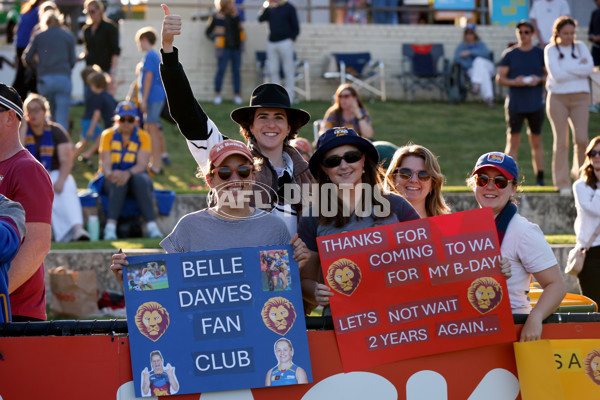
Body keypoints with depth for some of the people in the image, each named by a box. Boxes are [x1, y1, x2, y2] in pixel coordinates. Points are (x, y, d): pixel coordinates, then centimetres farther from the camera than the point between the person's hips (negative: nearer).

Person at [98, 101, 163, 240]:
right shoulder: (108, 135, 4)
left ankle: (151, 225, -43)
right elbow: (105, 163, -6)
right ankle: (110, 227, -47)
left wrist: (128, 173, -33)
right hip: (112, 178, 0)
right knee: (118, 182, -36)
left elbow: (142, 164, -11)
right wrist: (110, 174, -31)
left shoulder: (143, 137, 2)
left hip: (136, 175, 0)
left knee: (140, 180, -35)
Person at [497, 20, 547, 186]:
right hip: (515, 103, -1)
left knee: (536, 141, 5)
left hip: (535, 104, 1)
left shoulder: (540, 54, 7)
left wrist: (539, 79, -12)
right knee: (513, 140, -4)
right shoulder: (509, 54, 5)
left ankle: (540, 178, 8)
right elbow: (500, 78, 3)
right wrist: (514, 82, -15)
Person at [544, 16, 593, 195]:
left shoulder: (580, 47, 9)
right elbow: (556, 75, -14)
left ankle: (579, 171, 17)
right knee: (561, 141, -3)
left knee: (581, 139, -9)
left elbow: (590, 68, -6)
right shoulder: (550, 50, 0)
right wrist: (579, 67, -7)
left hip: (580, 97, 2)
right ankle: (562, 183, 2)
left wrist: (567, 69, -11)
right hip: (558, 98, -2)